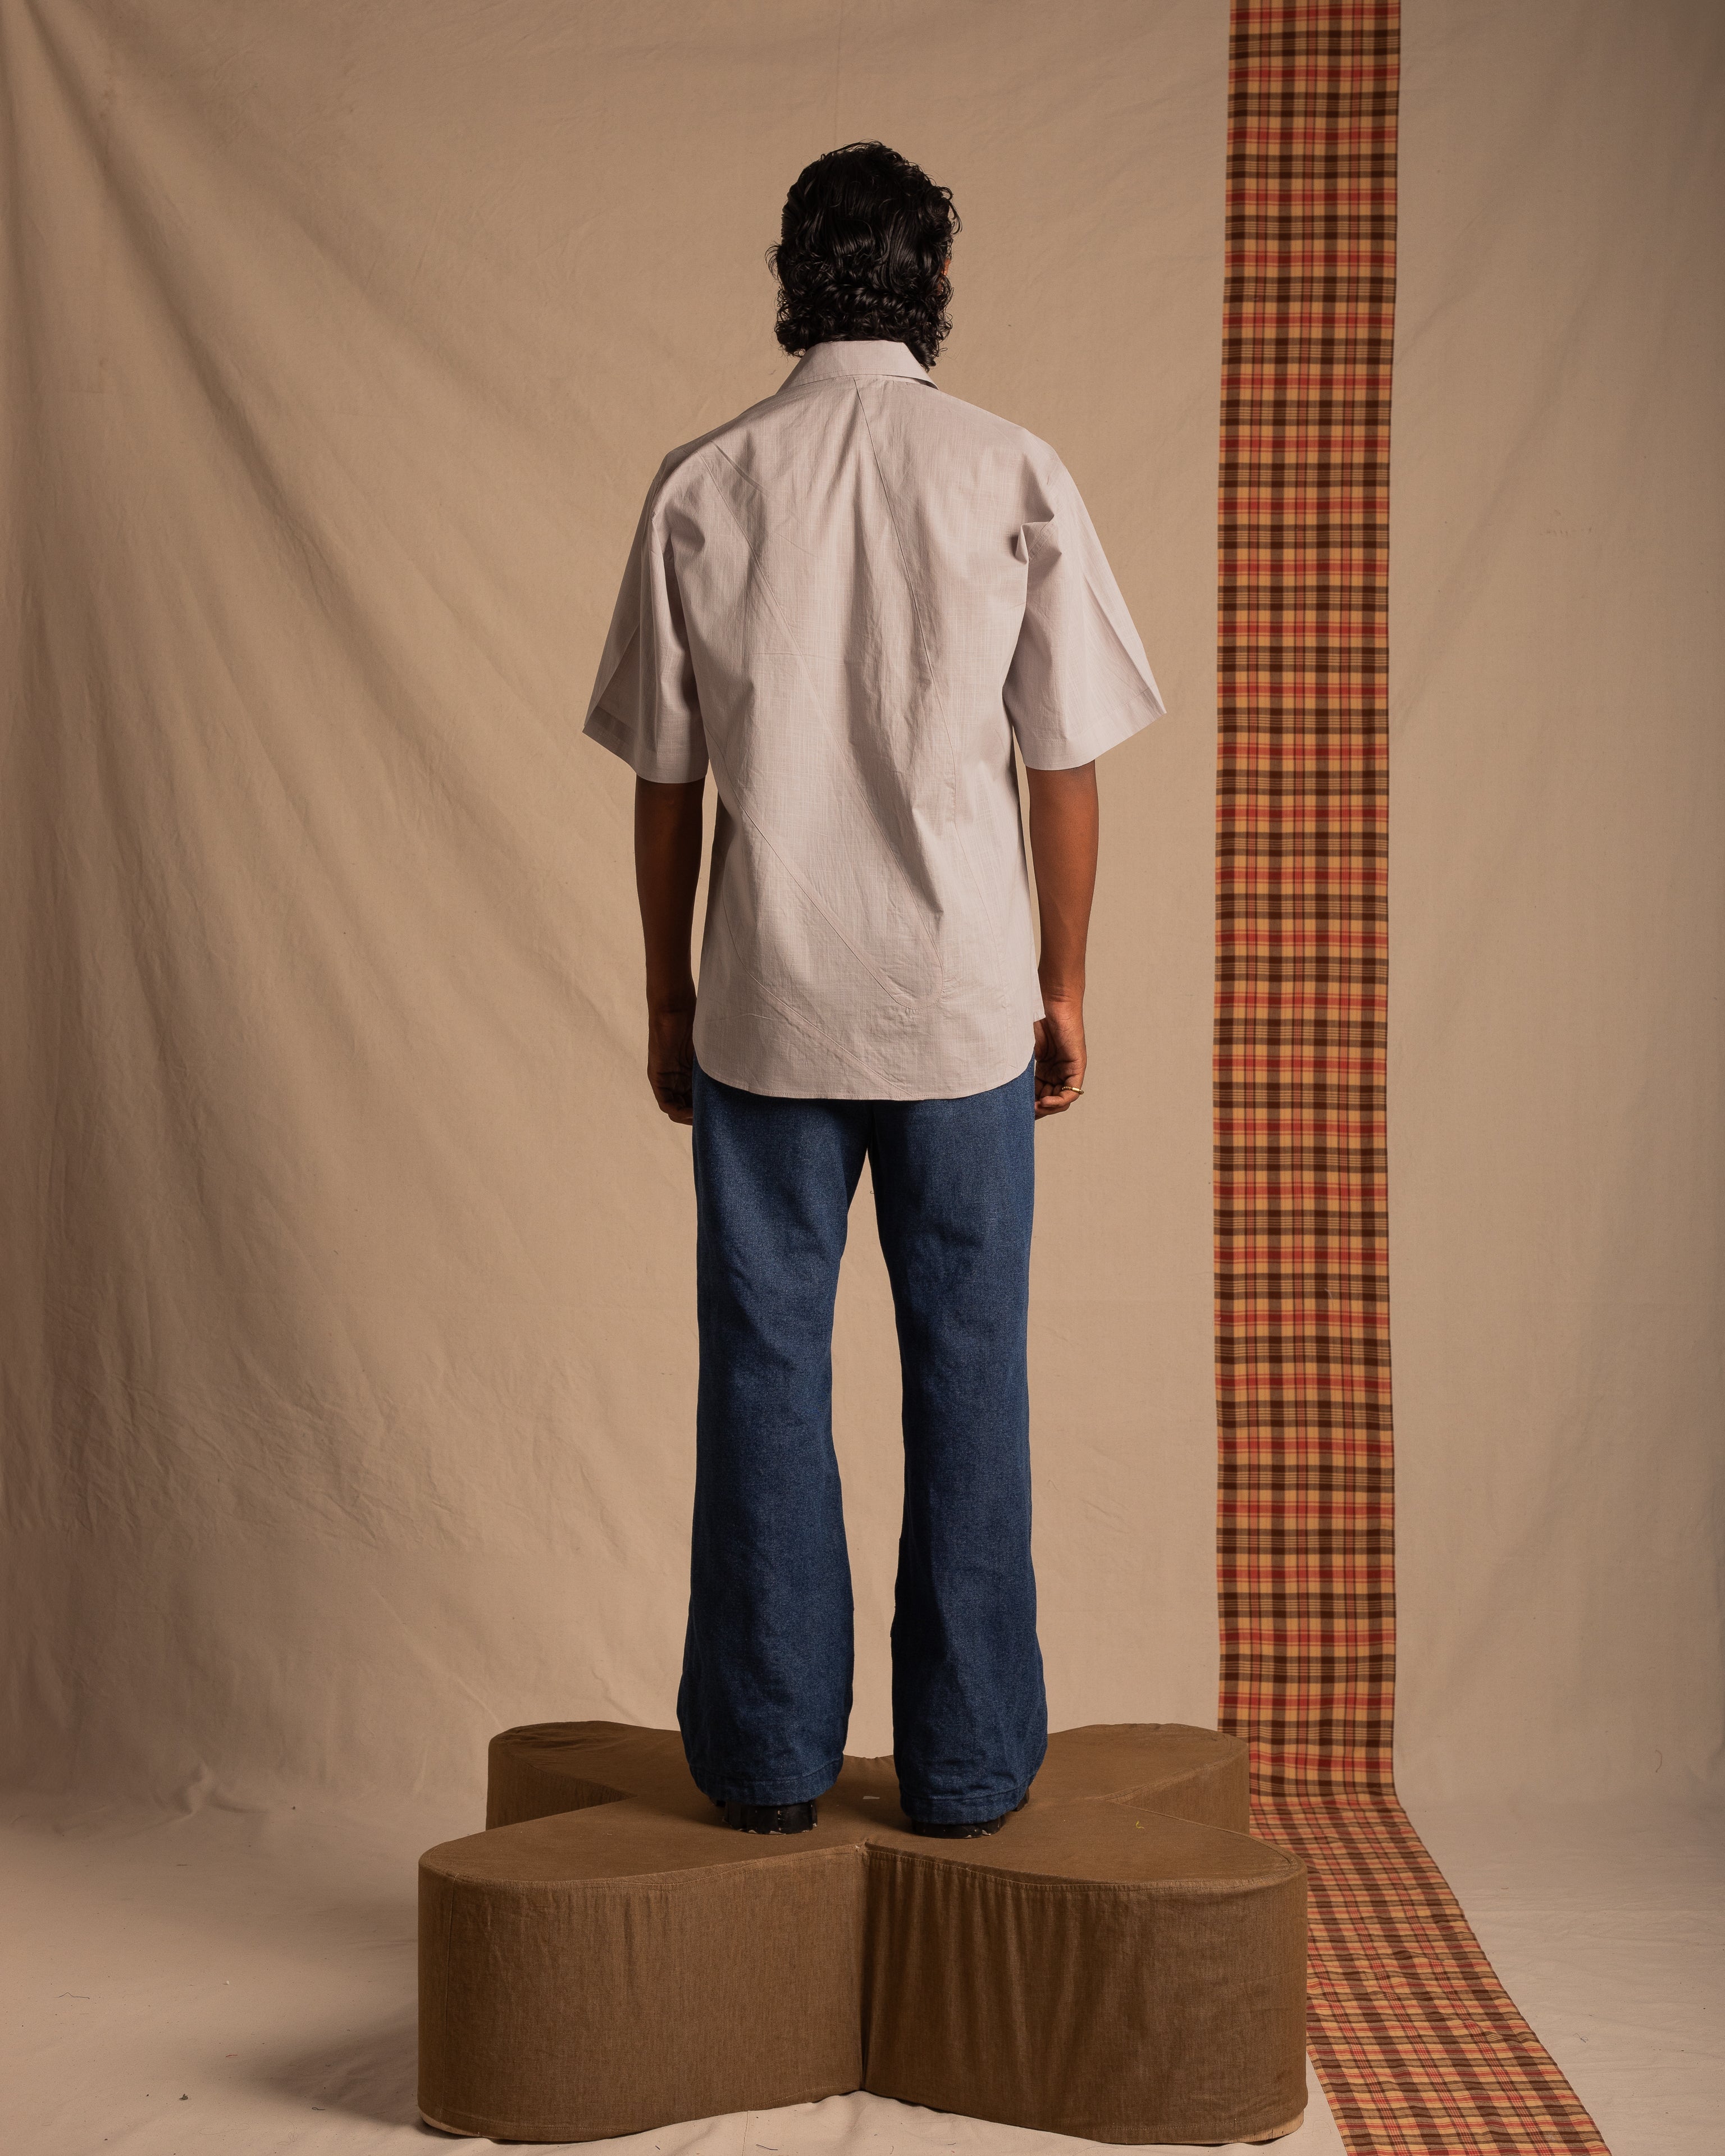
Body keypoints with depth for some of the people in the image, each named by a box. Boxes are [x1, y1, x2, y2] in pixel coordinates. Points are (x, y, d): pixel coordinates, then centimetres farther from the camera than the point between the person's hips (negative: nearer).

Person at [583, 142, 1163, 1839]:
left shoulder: (700, 487, -1)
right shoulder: (1016, 478, -3)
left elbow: (665, 782, 2)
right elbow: (1062, 766, -1)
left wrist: (669, 998, 12)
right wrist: (1063, 982, 10)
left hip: (766, 1005, 1)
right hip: (964, 1002, 0)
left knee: (765, 1369, 9)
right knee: (966, 1372, 8)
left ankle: (770, 1759, 16)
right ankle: (968, 1764, 16)